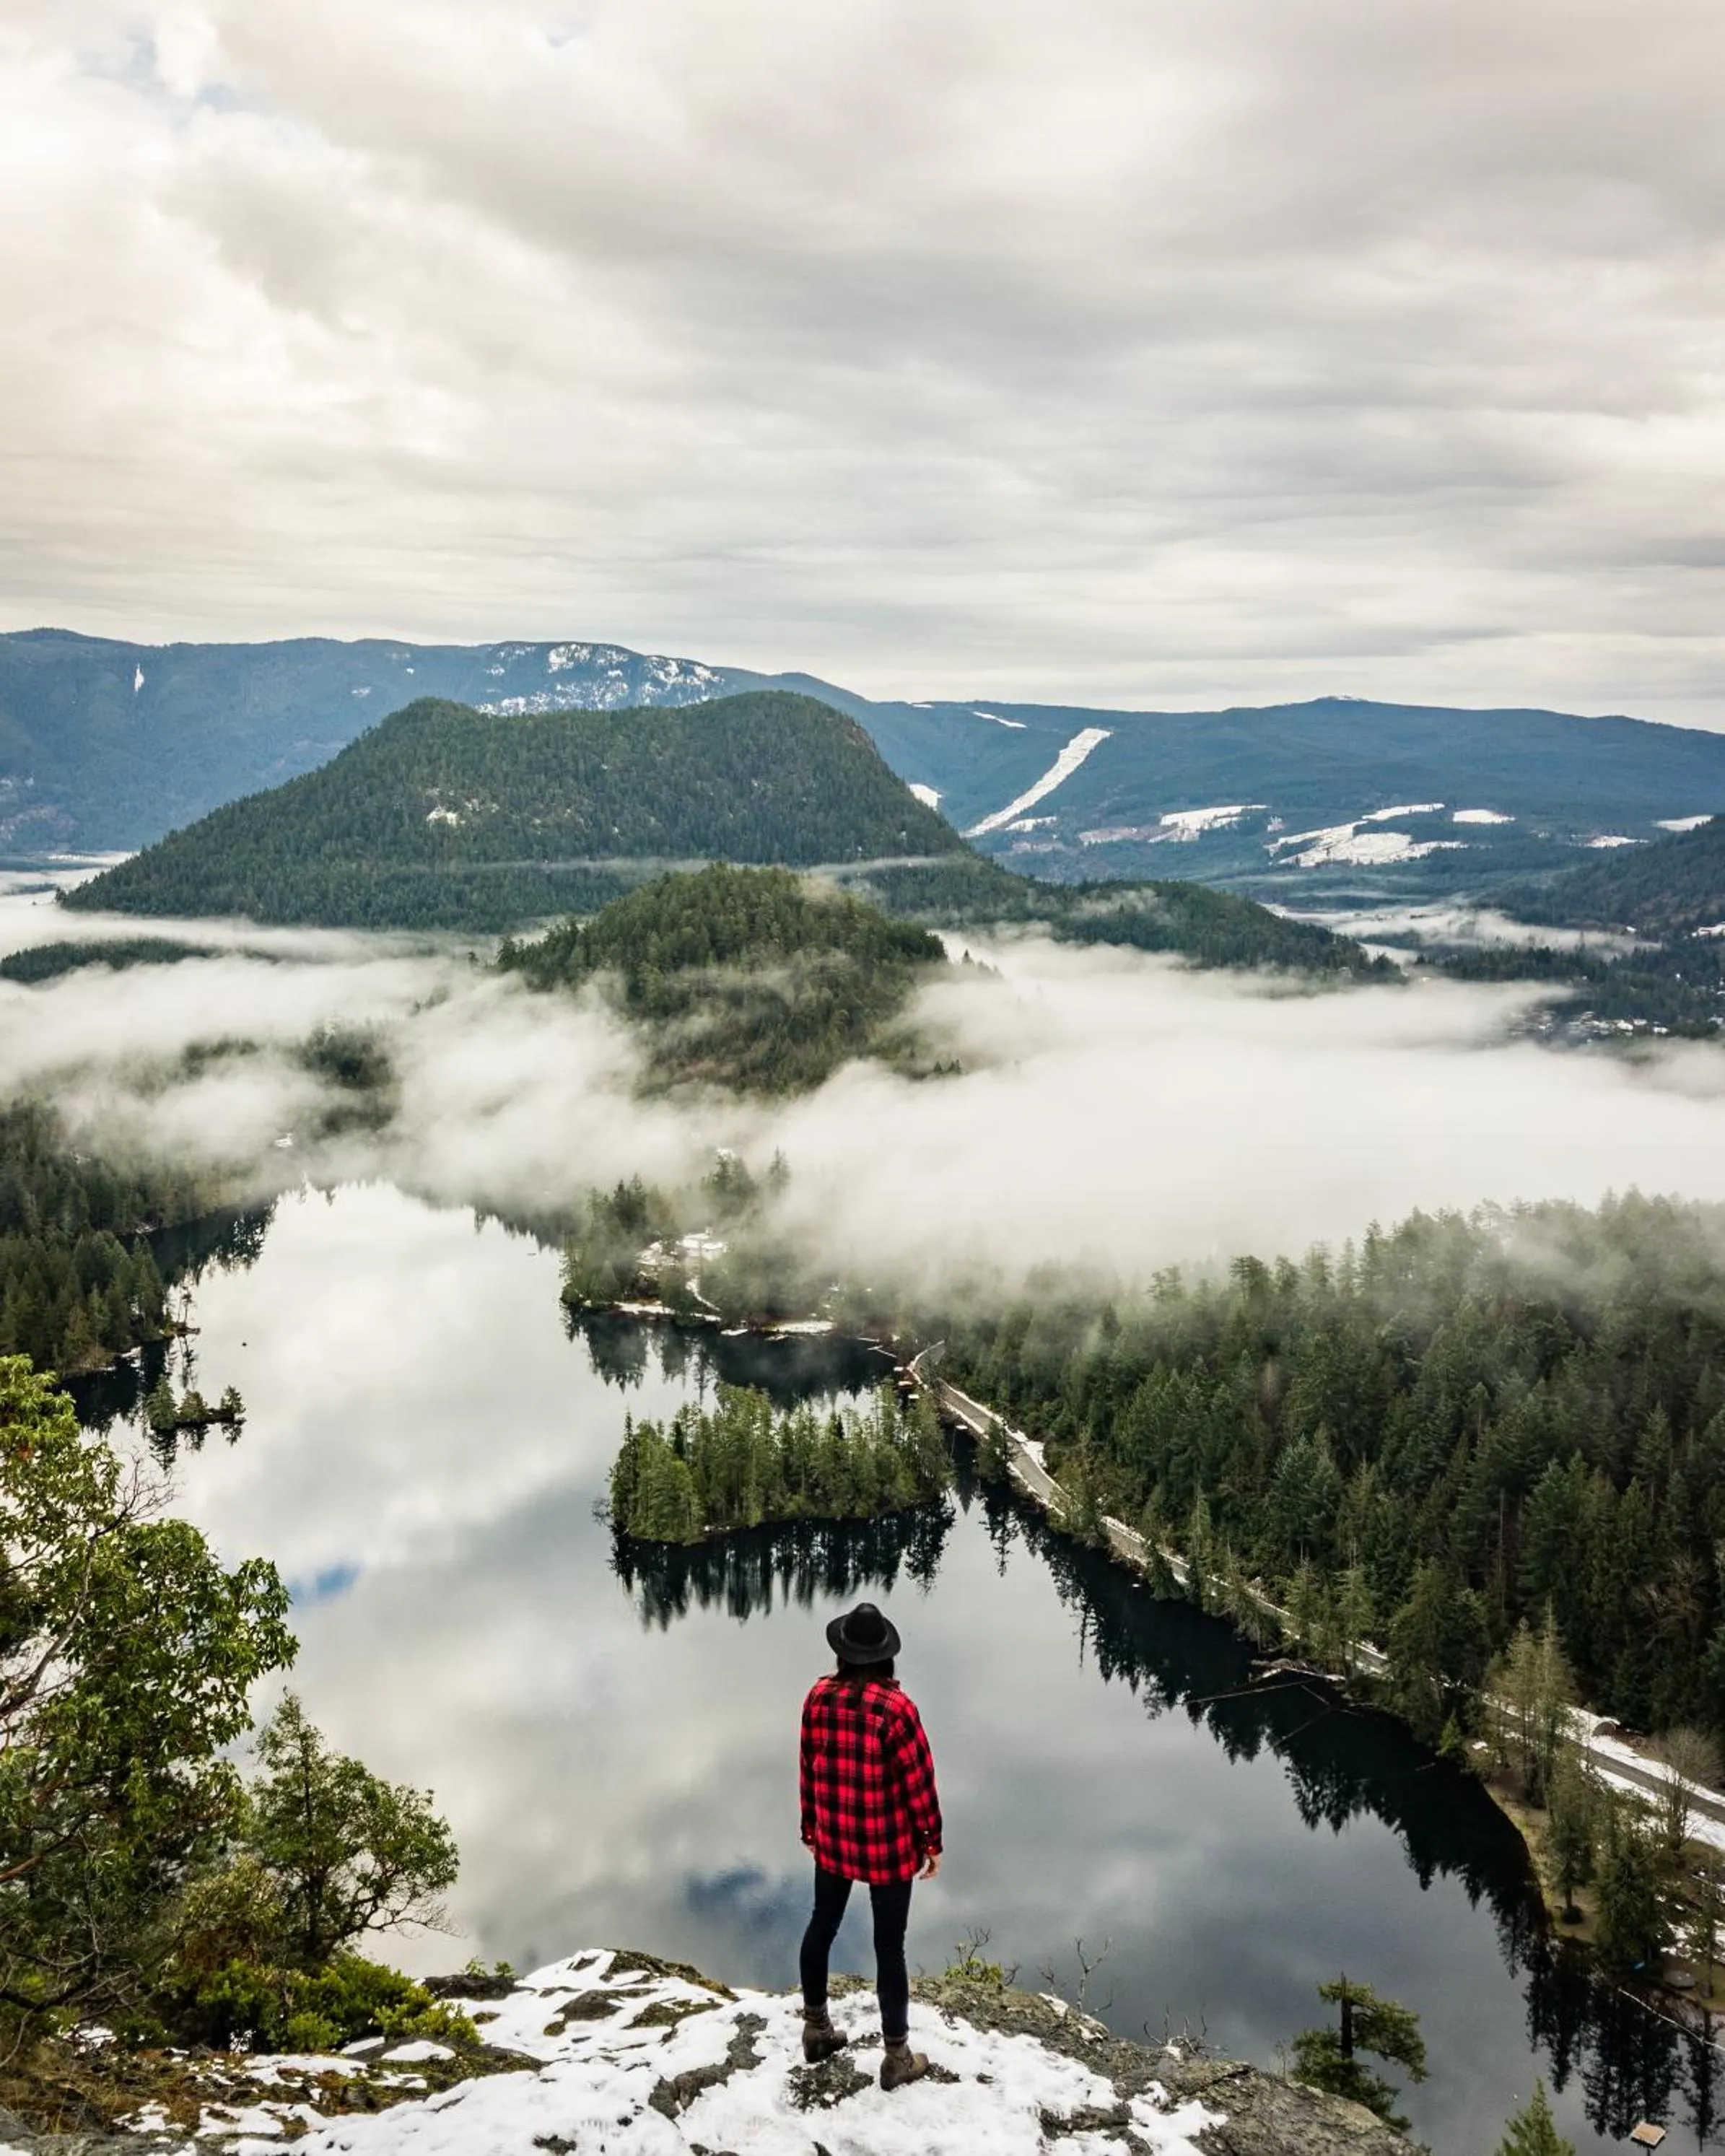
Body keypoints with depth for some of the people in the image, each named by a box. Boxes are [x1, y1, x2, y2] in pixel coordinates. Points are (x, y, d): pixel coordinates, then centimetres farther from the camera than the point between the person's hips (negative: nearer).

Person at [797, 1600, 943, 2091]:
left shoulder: (818, 1698, -10)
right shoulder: (894, 1707, -25)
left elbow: (809, 1769, 1)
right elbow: (919, 1781, -17)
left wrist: (811, 1828, 16)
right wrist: (932, 1842, -3)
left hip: (833, 1839, 5)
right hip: (889, 1847, -4)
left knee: (822, 1925, 24)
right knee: (889, 1947, 9)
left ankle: (816, 2028, 40)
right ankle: (897, 2057, 22)